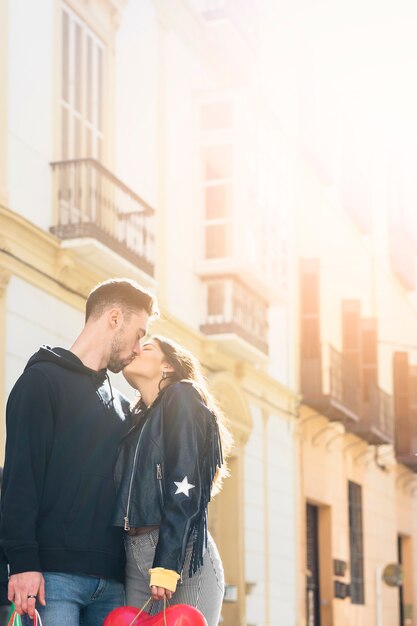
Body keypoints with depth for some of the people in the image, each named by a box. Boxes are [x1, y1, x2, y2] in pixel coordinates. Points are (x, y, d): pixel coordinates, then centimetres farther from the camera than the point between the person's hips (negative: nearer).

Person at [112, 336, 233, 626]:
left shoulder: (182, 397, 1)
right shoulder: (139, 418, 23)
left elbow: (185, 485, -11)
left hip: (181, 553, -6)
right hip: (133, 556, 7)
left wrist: (167, 564, -20)